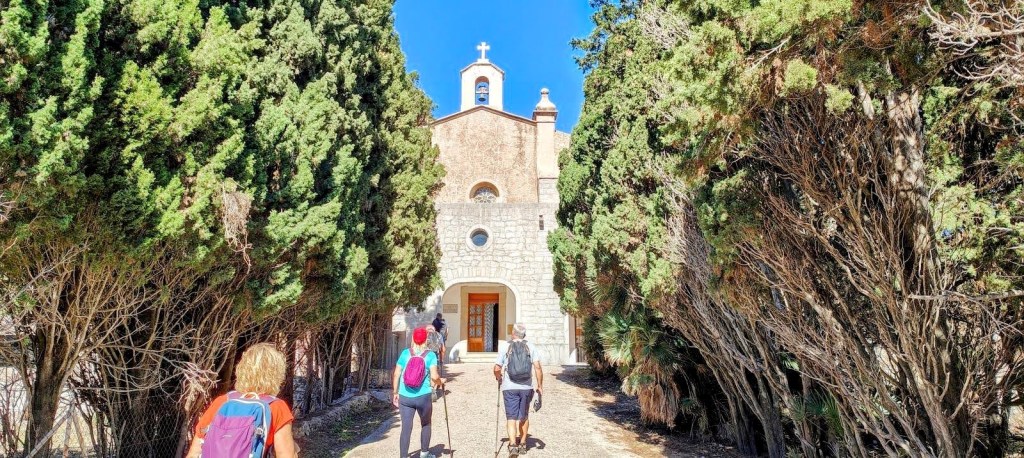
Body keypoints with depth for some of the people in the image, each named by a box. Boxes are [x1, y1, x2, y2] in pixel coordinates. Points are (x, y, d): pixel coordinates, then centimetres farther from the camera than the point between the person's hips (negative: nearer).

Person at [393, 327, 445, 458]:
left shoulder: (405, 353, 1)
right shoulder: (430, 355, -6)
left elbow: (396, 374, 1)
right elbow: (434, 377, -15)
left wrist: (395, 392, 12)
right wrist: (441, 381, 6)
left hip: (405, 397, 1)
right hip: (423, 397, -1)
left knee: (406, 428, 6)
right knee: (425, 424, 22)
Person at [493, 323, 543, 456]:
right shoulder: (531, 347, 1)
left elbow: (497, 369, -1)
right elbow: (537, 368, -7)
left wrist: (499, 378, 20)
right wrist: (540, 386, 0)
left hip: (509, 388, -2)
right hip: (526, 387, 2)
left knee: (511, 417, 2)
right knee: (524, 416, 18)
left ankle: (513, 445, -12)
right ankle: (522, 444, 27)